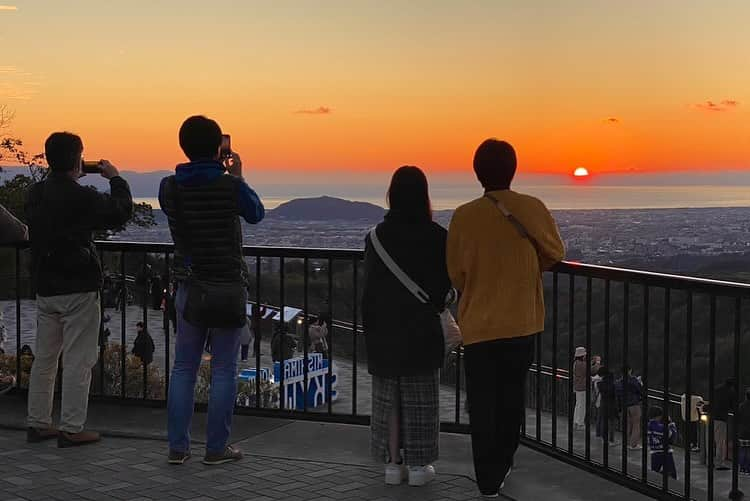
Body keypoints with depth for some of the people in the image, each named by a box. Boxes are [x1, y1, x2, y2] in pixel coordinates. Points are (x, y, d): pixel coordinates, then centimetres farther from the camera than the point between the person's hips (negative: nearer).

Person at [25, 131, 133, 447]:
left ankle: (38, 424, 20)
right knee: (78, 360, 0)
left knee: (44, 358, 15)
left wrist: (72, 180, 15)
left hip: (45, 288, 7)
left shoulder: (34, 195, 4)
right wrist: (116, 179, 3)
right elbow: (120, 212, -10)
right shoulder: (81, 197, -18)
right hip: (78, 290, -7)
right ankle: (71, 429, 1)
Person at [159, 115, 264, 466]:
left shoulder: (169, 187, -3)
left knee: (183, 367, 11)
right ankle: (216, 448, 7)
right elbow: (256, 214, 6)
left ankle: (177, 446, 12)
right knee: (224, 370, 4)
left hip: (189, 286, 4)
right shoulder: (230, 186, -13)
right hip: (228, 286, -3)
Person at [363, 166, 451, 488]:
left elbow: (369, 286, 1)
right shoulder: (436, 236, -10)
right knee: (420, 398, 7)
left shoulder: (377, 237, -4)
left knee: (389, 397, 11)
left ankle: (393, 463, 14)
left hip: (384, 330, 2)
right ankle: (418, 465, 11)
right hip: (423, 329, -2)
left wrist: (371, 329, 10)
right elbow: (446, 283, -3)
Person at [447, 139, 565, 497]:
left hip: (479, 323, -2)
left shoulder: (464, 216, -12)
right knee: (512, 395, 19)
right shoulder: (533, 208, -8)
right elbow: (555, 253, 5)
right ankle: (503, 465, 32)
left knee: (483, 404, 5)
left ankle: (489, 483, 5)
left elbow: (456, 273, -3)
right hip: (523, 320, 2)